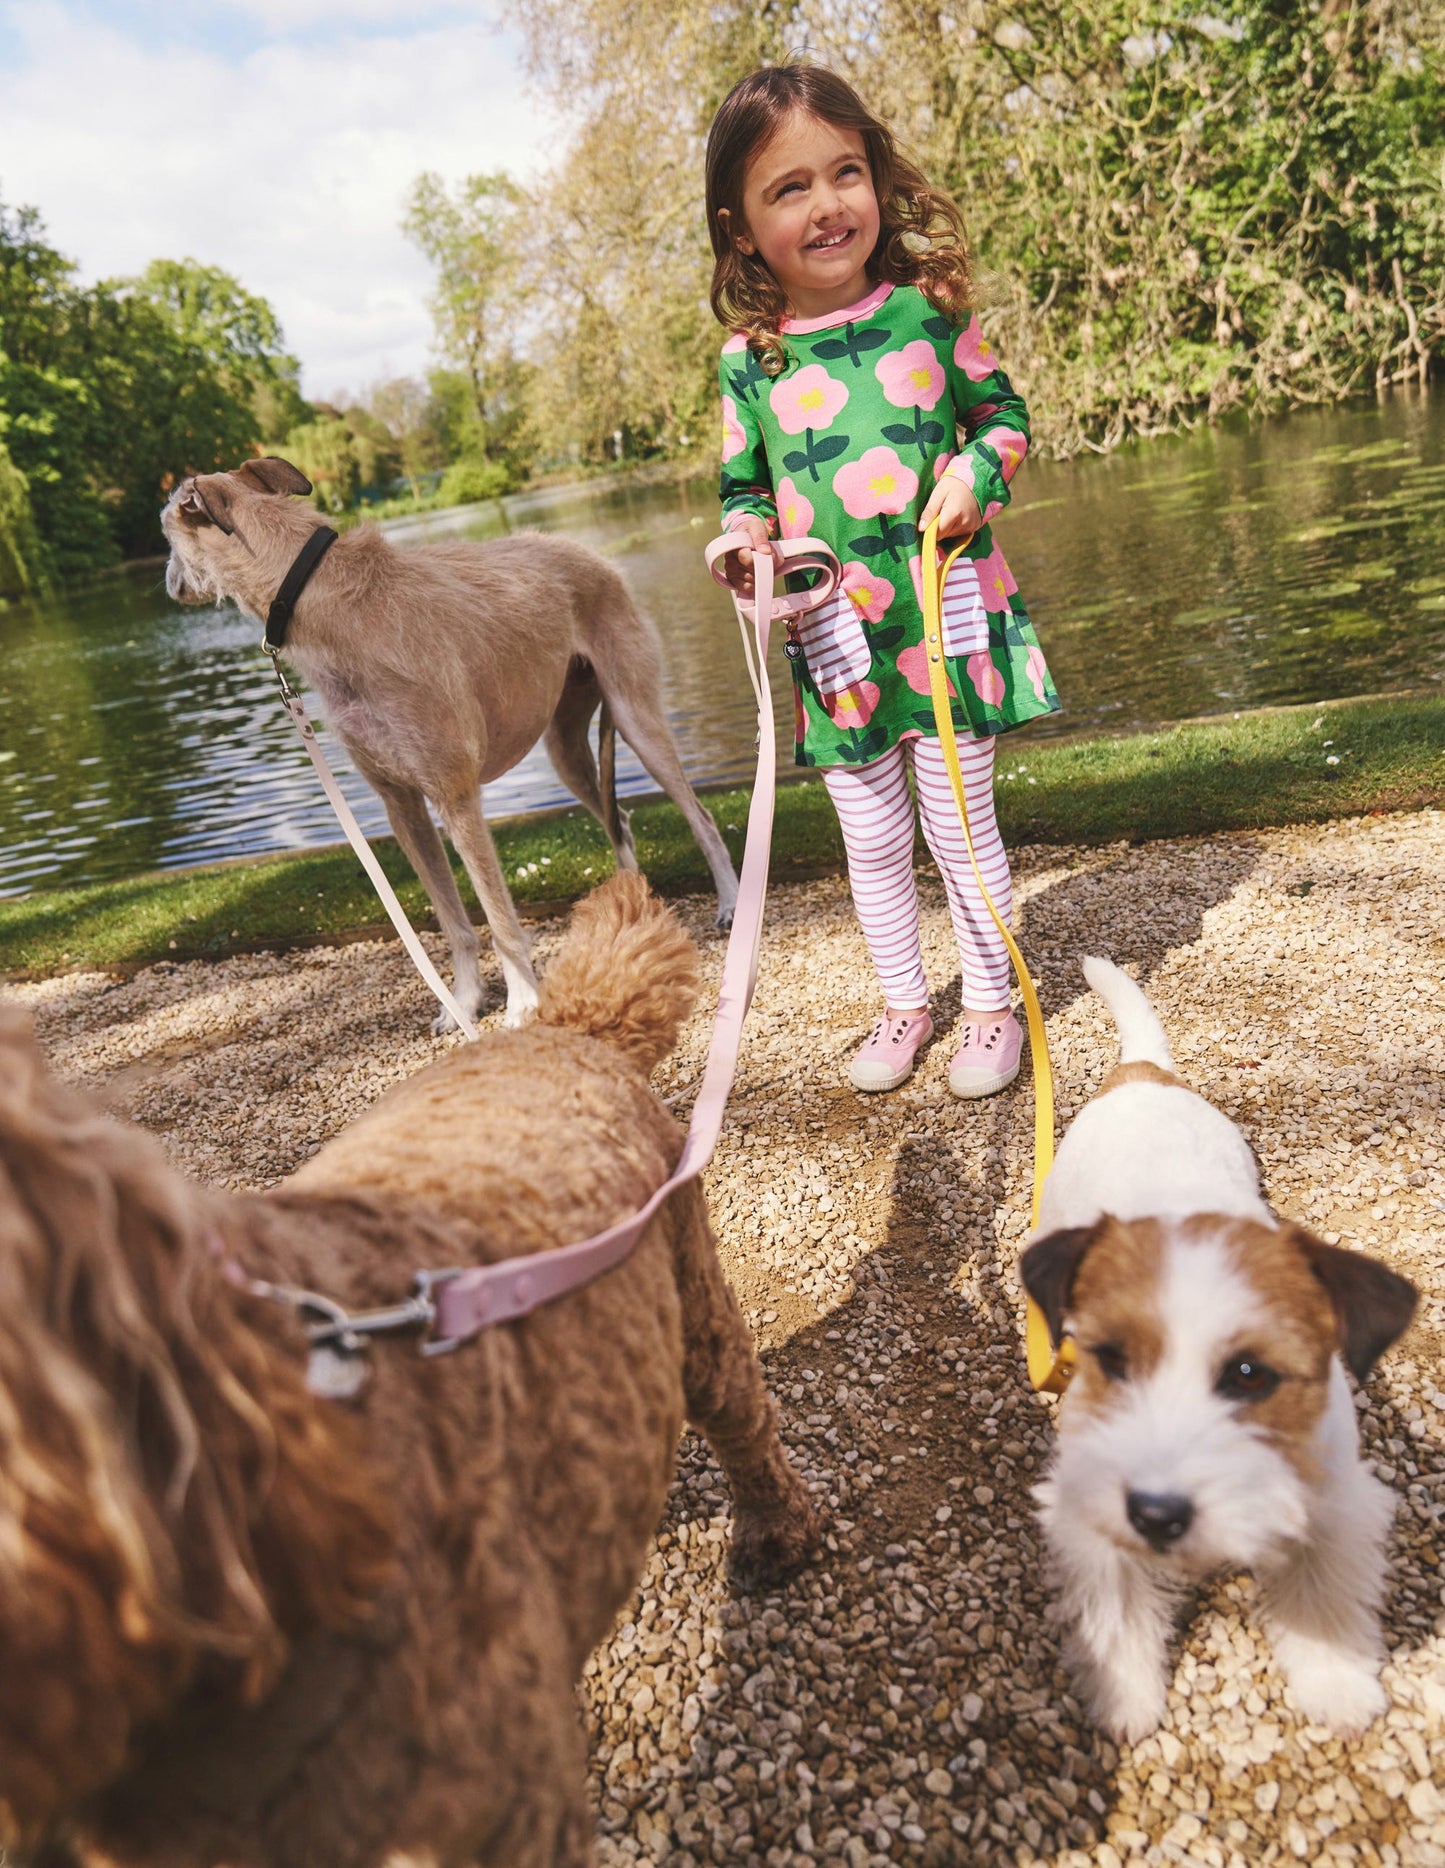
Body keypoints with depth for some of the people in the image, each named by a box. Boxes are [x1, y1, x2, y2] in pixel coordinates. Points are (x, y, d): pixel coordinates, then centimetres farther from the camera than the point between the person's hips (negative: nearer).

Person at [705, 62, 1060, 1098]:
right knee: (873, 839, 12)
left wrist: (977, 469, -11)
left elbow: (1004, 411, 10)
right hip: (835, 644, 2)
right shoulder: (750, 361, 1)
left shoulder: (928, 312, -1)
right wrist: (747, 534, -11)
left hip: (952, 617, -1)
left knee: (960, 822, 7)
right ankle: (904, 1002, 32)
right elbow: (743, 485, 11)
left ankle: (992, 1001, 26)